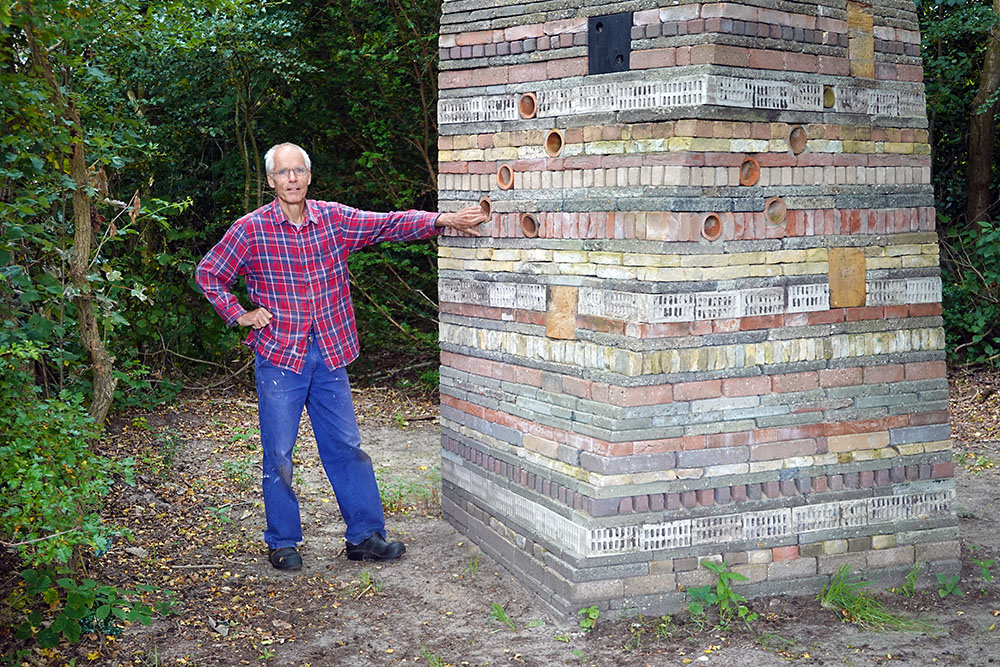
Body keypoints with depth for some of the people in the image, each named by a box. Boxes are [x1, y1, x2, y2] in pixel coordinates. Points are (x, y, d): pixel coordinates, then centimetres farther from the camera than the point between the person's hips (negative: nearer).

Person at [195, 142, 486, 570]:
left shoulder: (334, 219, 4)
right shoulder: (250, 229, -4)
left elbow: (388, 225, -3)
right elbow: (208, 274, 6)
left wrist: (443, 220, -14)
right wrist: (239, 315, -3)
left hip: (330, 354, 3)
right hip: (279, 355, -3)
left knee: (346, 446, 7)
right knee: (278, 454, 3)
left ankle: (365, 536, 16)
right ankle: (282, 543, 17)